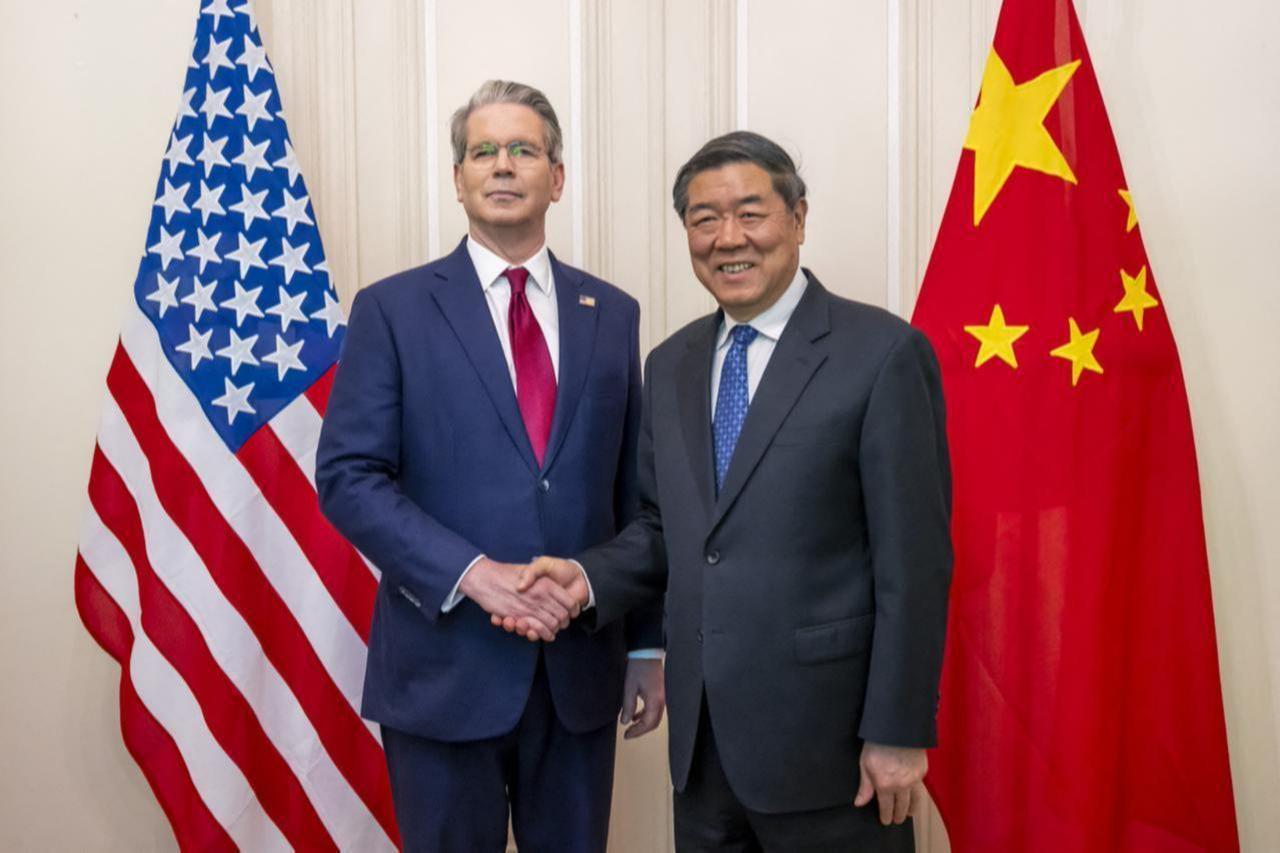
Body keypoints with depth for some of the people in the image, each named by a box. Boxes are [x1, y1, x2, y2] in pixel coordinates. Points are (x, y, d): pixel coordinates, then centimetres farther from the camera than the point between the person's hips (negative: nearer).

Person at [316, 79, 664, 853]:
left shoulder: (612, 313, 8)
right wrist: (474, 574, -19)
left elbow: (633, 489, 8)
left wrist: (647, 644, 7)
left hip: (581, 667, 3)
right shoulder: (394, 309, -1)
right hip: (445, 664, -2)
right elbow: (348, 477, -8)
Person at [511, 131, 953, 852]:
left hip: (824, 732, -5)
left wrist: (898, 734, -11)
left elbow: (913, 561, -11)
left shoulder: (883, 352, -10)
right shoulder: (671, 364, 8)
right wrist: (589, 578, -5)